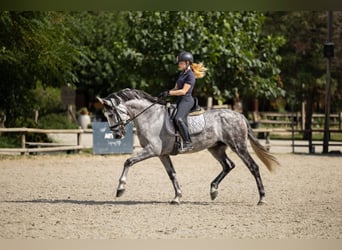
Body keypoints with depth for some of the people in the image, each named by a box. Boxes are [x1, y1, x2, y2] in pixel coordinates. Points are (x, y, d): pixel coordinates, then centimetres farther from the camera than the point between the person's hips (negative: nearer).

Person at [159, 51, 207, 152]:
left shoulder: (190, 75, -11)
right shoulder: (182, 74, 17)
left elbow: (183, 91, -18)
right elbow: (176, 88, 19)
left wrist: (169, 93, -19)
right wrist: (165, 93, 3)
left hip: (186, 100, -11)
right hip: (180, 101, 11)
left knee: (179, 118, -31)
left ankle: (188, 143, -28)